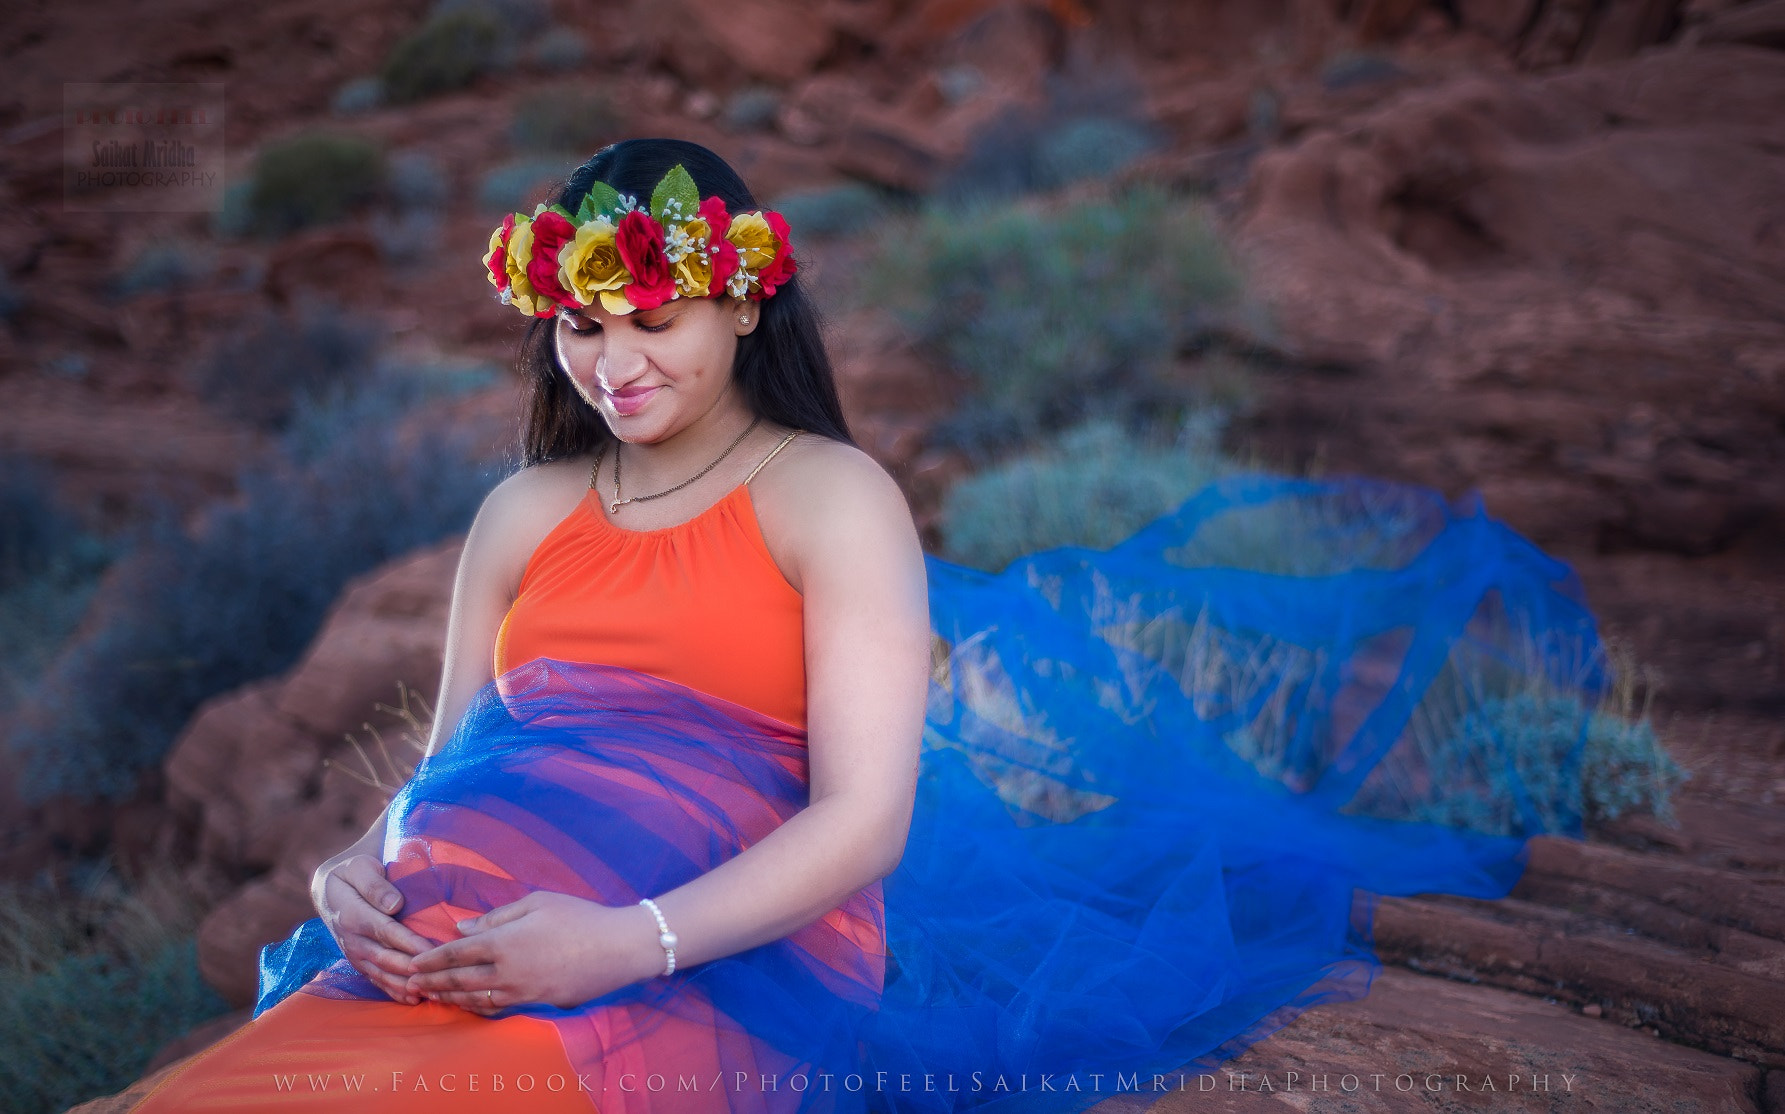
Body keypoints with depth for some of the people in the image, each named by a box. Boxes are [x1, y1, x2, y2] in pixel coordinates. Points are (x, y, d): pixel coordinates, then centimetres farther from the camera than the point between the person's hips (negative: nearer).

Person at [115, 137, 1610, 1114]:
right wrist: (353, 871, -3)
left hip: (713, 965, -5)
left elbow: (866, 817, -6)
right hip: (459, 949, 5)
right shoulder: (523, 516, 22)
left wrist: (632, 941, -20)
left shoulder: (830, 496, 4)